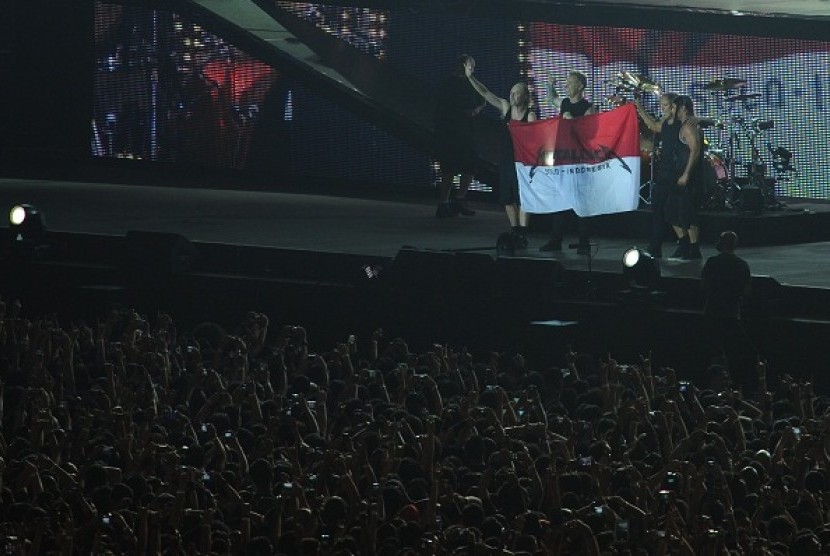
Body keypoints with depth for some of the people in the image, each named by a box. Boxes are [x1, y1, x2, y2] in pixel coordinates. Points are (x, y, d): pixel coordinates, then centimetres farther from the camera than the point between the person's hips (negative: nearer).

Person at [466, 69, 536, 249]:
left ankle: (522, 235, -3)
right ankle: (515, 233, 18)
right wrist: (471, 77, -9)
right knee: (507, 199, 8)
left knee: (521, 198, -5)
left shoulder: (530, 116, -9)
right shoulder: (505, 107, 4)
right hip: (506, 158, 6)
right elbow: (484, 93, 2)